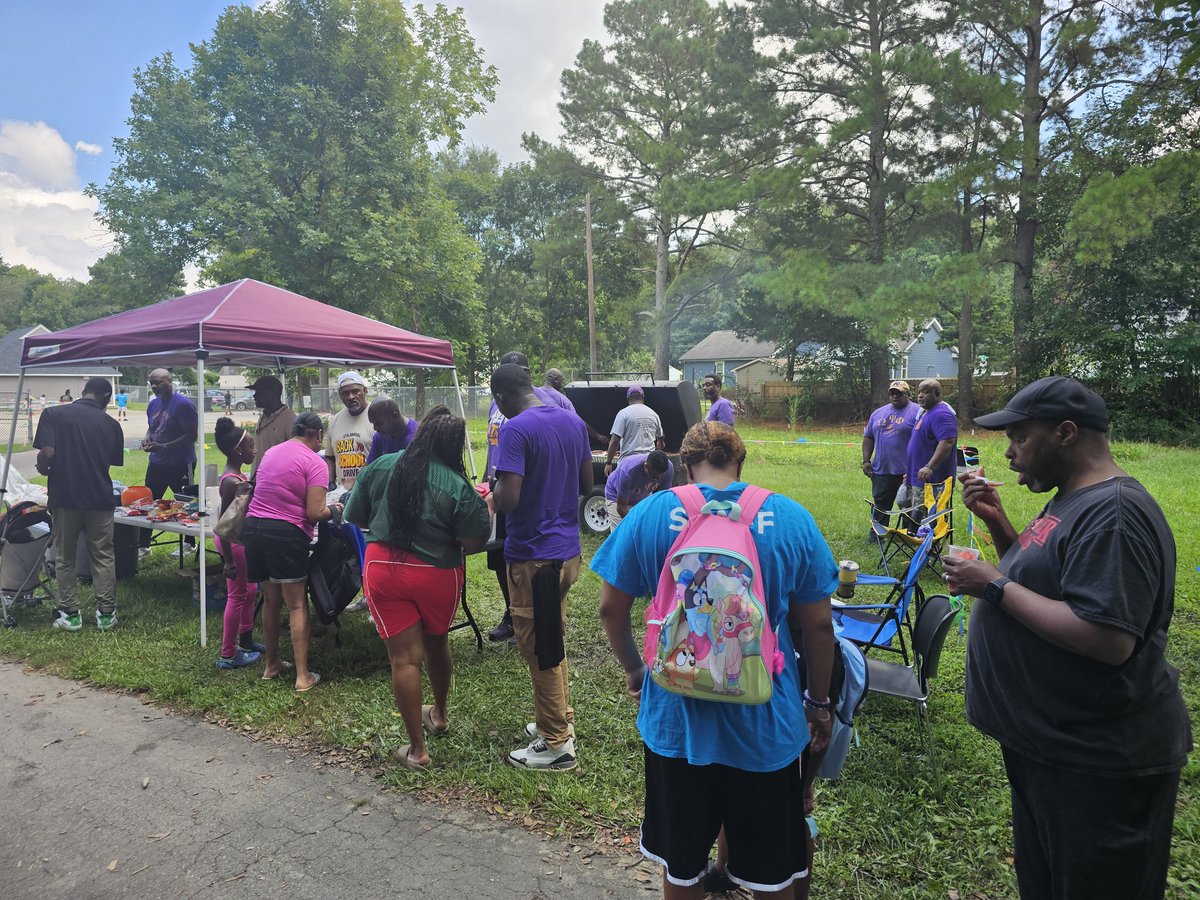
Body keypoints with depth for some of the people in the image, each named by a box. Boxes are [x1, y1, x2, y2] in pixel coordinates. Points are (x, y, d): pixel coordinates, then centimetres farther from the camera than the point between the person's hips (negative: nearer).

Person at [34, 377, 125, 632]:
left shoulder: (53, 414, -3)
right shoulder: (110, 424, 2)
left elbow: (47, 454, -14)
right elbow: (114, 462, 6)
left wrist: (43, 469, 7)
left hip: (64, 496, -1)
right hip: (99, 498, 1)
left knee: (65, 558, 13)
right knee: (103, 557, 10)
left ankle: (70, 614, 18)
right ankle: (106, 613, 13)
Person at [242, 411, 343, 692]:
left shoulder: (271, 452, 14)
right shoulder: (315, 463, -8)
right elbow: (314, 513, -14)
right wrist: (334, 509, 6)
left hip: (254, 526, 7)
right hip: (286, 532, -7)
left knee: (270, 599, 19)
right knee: (297, 605, 2)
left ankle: (272, 664, 31)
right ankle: (303, 676, 6)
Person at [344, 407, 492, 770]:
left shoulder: (380, 466, -4)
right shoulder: (459, 487, -12)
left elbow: (354, 517, 4)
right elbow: (473, 542, -11)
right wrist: (486, 510, 6)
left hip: (383, 568, 1)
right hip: (437, 574, 0)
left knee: (404, 657, 4)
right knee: (436, 643, 24)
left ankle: (417, 749, 11)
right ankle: (439, 715, 44)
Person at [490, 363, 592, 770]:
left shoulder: (516, 430, -19)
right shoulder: (573, 422, 5)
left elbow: (507, 500, -25)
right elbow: (586, 484, 13)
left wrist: (494, 491, -5)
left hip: (532, 554, -8)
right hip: (567, 549, 8)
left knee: (540, 650, 5)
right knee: (553, 641, 21)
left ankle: (556, 744, 17)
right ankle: (561, 720, 35)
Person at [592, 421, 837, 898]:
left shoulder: (648, 514, -9)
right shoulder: (792, 518, -8)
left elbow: (611, 609, -3)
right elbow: (817, 625, -3)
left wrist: (634, 671, 14)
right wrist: (819, 704, 11)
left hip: (676, 719, 0)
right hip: (766, 722, 0)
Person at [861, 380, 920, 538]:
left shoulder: (916, 412, -6)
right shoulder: (878, 413, 12)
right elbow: (868, 437, 16)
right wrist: (866, 460, 7)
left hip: (907, 470, -5)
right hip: (881, 470, 5)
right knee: (880, 503, 10)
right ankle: (877, 534, 19)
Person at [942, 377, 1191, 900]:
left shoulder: (1113, 513, -24)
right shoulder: (1073, 500, 8)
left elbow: (1107, 640, -31)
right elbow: (1039, 578, 18)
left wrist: (995, 586, -24)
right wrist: (997, 522, 4)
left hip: (1097, 764, -10)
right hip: (1048, 740, 10)